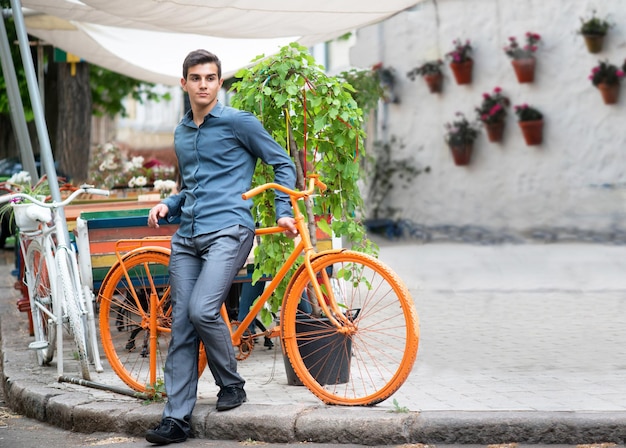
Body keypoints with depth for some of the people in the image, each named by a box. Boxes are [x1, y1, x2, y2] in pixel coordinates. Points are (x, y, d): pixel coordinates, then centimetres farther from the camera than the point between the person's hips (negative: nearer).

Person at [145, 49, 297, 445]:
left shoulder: (239, 122, 0)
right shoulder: (181, 133, 19)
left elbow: (283, 164, 5)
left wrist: (284, 211, -4)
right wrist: (168, 205, 13)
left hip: (228, 230, -6)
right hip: (187, 236, 6)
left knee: (202, 311, -23)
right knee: (181, 325, 1)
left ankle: (232, 384, 2)